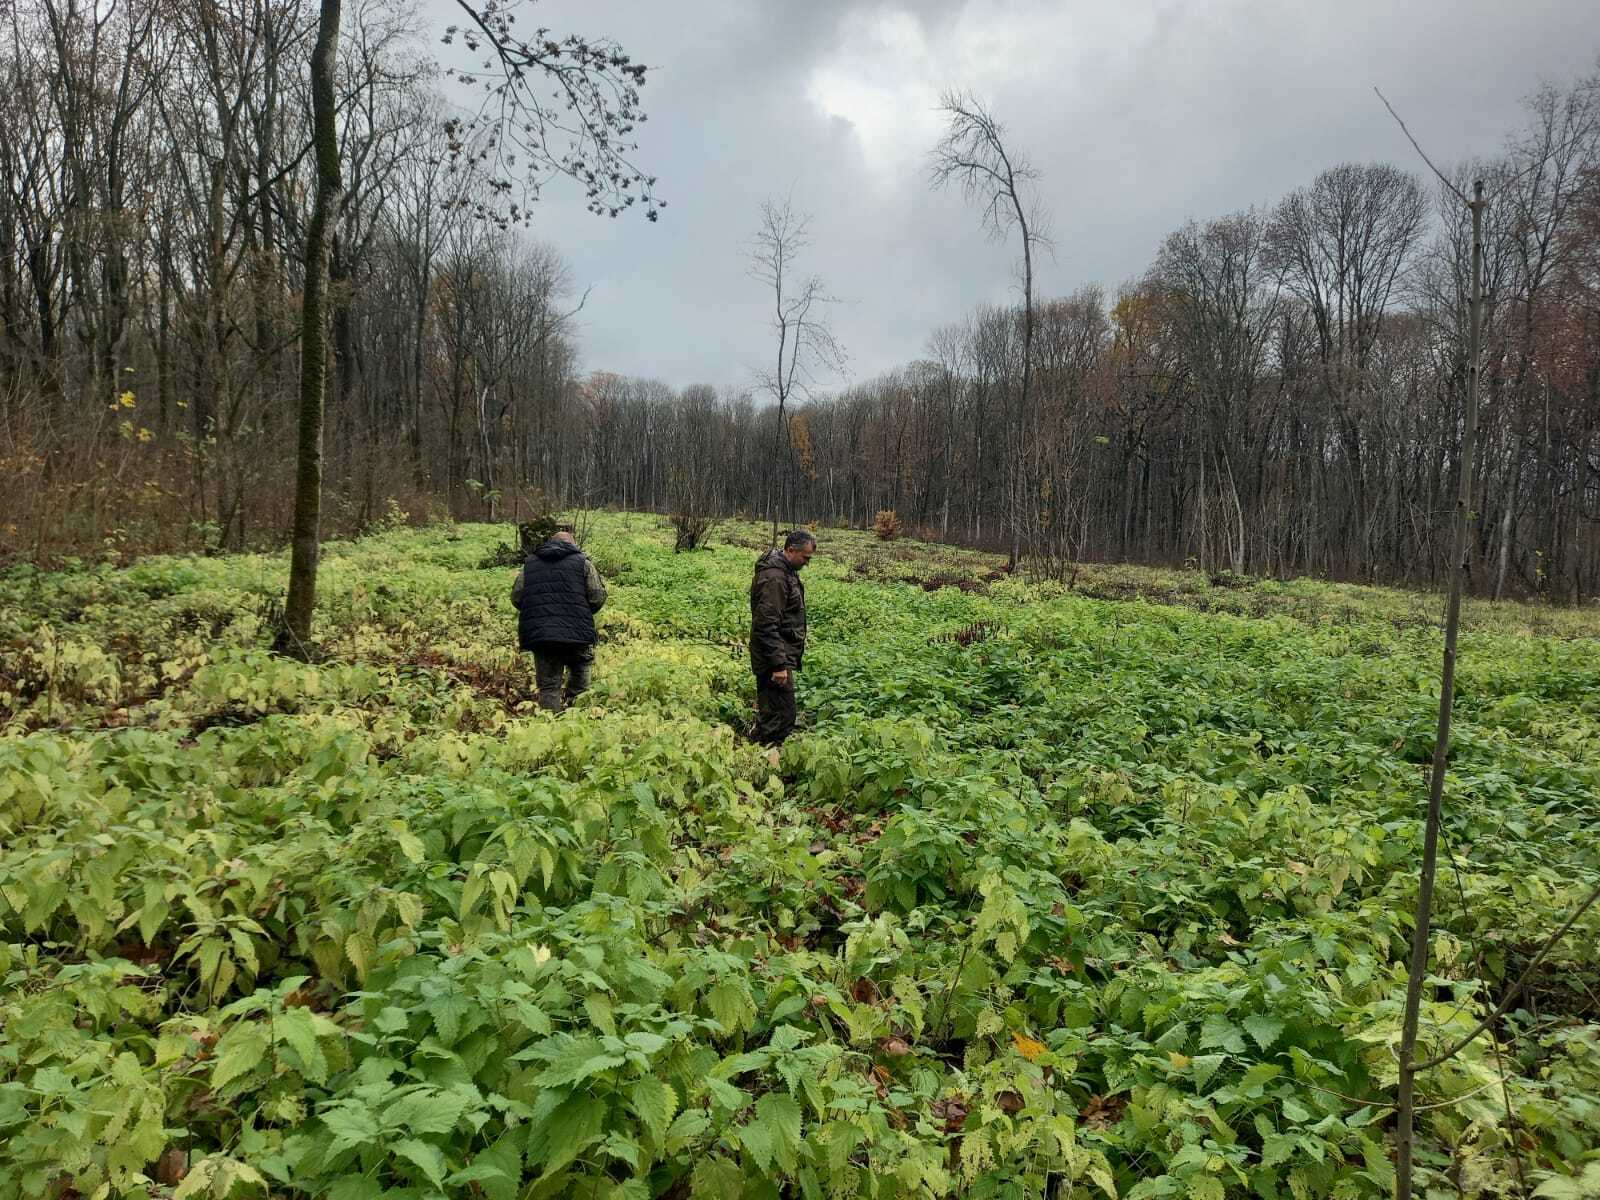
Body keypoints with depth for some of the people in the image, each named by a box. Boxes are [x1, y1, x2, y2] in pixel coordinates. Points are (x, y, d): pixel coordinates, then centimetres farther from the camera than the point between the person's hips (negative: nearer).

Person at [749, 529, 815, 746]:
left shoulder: (786, 571, 12)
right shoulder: (773, 577, -21)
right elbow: (766, 626, -25)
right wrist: (779, 664, -25)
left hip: (782, 654, 10)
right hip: (775, 657, -10)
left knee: (769, 714, 17)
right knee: (781, 717, -8)